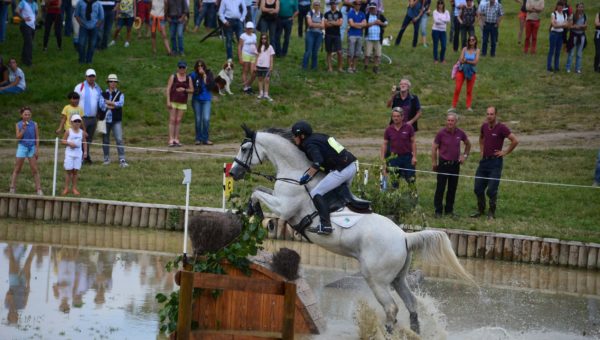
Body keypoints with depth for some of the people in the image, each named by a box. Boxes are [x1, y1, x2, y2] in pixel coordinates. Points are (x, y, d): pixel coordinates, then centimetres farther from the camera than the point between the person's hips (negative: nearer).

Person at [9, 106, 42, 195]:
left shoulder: (34, 124, 0)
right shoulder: (18, 125, 0)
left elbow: (37, 138, 2)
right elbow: (18, 137, -7)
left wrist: (37, 150, -4)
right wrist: (23, 129, -19)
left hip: (32, 148, 0)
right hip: (22, 147, 0)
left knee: (35, 169, -1)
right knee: (17, 169, 3)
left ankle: (38, 189, 0)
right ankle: (12, 188, 7)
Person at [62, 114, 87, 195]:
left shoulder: (82, 132, 6)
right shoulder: (68, 132, -3)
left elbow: (84, 142, 12)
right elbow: (63, 141, -2)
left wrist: (85, 151, 3)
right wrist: (69, 143, -19)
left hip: (78, 154, 2)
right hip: (69, 153, -2)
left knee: (75, 171, 5)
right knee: (69, 171, 0)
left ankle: (74, 188, 11)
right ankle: (66, 188, 6)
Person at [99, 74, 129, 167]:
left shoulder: (120, 94, 5)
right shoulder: (103, 94, 6)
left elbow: (120, 103, -13)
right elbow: (102, 105, -10)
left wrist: (108, 102, -11)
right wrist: (114, 105, -12)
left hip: (116, 120, -2)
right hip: (105, 120, 2)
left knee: (119, 139, -11)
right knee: (105, 140, 9)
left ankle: (122, 160, -13)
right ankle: (106, 158, 23)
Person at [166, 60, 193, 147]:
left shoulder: (188, 78, 6)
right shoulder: (173, 76, -2)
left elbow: (192, 90, 7)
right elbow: (168, 89, -5)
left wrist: (184, 90, -12)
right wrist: (168, 101, -12)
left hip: (182, 103, 3)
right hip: (173, 101, -3)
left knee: (178, 121, 2)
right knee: (172, 120, -5)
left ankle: (176, 140, 6)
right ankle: (171, 140, -7)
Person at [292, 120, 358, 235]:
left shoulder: (309, 144, -9)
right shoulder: (318, 137, 19)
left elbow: (318, 161, -24)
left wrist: (307, 176, -18)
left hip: (341, 170, -10)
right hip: (352, 165, 10)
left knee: (316, 193, -8)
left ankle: (325, 225, -18)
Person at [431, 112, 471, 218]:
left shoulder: (460, 133, 1)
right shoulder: (441, 133, -7)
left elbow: (468, 144, 20)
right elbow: (434, 148, 0)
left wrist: (465, 155, 11)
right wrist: (434, 162, -2)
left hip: (455, 164, 3)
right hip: (443, 164, -3)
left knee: (452, 188, 7)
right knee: (440, 188, -3)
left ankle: (449, 210, 17)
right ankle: (438, 211, 5)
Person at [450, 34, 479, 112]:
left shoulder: (477, 50, -4)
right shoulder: (465, 49, -1)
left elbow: (475, 62, -13)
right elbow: (461, 60, -10)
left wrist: (466, 61, -18)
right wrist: (470, 62, -21)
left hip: (471, 71, -1)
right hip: (462, 70, 1)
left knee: (469, 90, 6)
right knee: (457, 89, -2)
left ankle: (469, 107, 13)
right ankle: (453, 106, 3)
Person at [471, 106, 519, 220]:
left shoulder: (501, 128, -13)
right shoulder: (484, 126, 6)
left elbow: (515, 141, -15)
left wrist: (505, 152, -10)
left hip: (495, 161, -6)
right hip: (484, 160, 6)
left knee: (491, 190, -7)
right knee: (478, 188, 8)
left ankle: (492, 213, 8)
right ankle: (480, 210, 24)